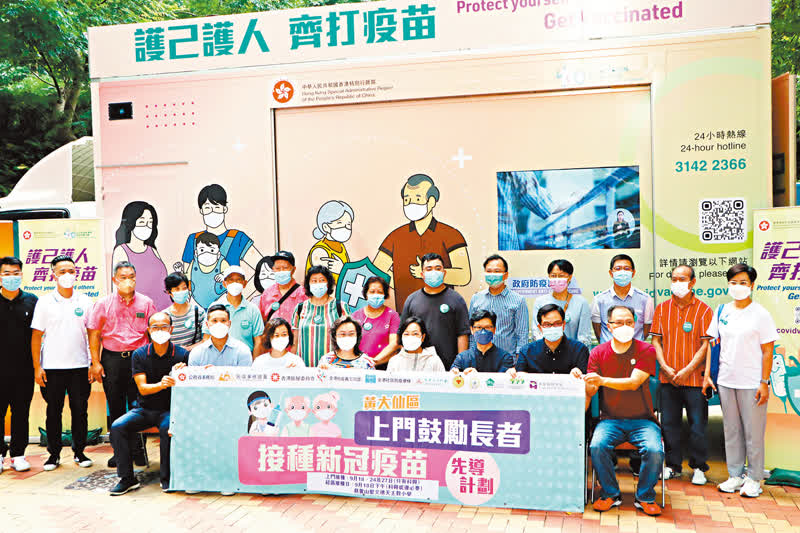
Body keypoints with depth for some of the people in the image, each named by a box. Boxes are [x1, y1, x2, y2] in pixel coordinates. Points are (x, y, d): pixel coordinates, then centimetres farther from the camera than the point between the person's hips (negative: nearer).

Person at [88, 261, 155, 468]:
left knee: (137, 406, 2)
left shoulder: (146, 303, 5)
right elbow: (94, 334, 4)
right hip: (111, 358, 1)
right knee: (115, 407, 6)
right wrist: (96, 362, -2)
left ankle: (138, 450, 13)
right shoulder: (104, 304, 4)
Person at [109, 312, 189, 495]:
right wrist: (161, 385, -27)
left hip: (169, 409, -3)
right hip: (144, 409, 3)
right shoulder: (139, 355, 1)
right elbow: (142, 388, -7)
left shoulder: (181, 354, -3)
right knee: (117, 427, -20)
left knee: (167, 428, -33)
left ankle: (167, 479, -14)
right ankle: (127, 479, -9)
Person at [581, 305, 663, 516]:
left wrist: (602, 380, -30)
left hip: (642, 419, -1)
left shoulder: (646, 350, -1)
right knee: (597, 447, -27)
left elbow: (634, 383, -17)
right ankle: (610, 494, -2)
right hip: (610, 419, 1)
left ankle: (645, 497, 0)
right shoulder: (598, 353, 4)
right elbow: (591, 391, -1)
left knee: (654, 451, -27)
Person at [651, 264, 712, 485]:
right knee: (669, 423, 9)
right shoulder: (662, 308, 8)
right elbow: (656, 340, 6)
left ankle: (699, 467, 16)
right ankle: (672, 465, 21)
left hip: (694, 377, -3)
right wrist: (665, 367, -6)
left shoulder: (703, 310, -1)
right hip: (668, 377, 3)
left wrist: (687, 370, -13)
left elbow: (706, 343, -6)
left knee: (698, 424, 2)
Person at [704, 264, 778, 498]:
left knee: (753, 432, 4)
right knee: (731, 430, 12)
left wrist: (764, 383, -10)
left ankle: (754, 479, 16)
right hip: (726, 381, 4)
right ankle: (735, 476, 23)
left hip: (751, 383, -4)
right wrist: (707, 374, 6)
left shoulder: (760, 314, -5)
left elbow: (767, 351, -6)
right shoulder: (721, 311, 7)